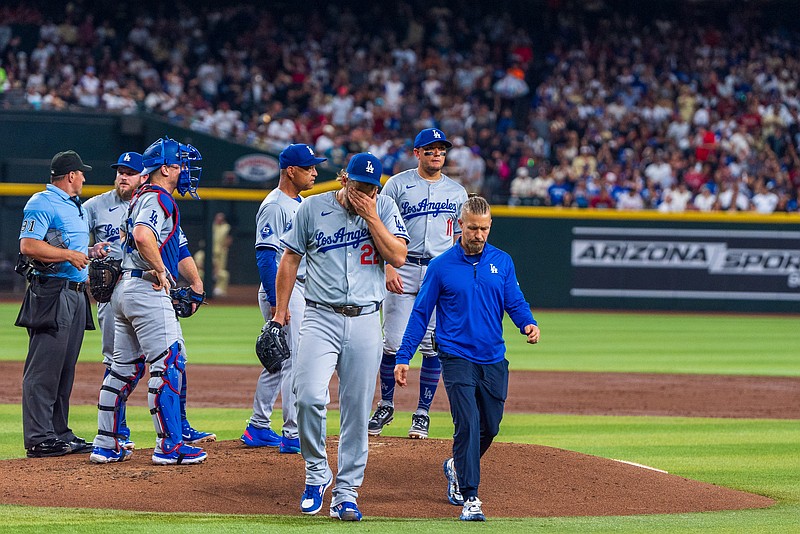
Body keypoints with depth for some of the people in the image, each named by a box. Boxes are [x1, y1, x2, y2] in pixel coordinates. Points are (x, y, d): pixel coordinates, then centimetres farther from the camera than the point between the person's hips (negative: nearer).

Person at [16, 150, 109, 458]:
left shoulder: (76, 207, 21)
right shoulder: (42, 204, -8)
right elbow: (28, 246, -18)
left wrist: (90, 253, 11)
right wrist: (69, 254, -18)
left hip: (76, 292, 10)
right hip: (51, 292, -10)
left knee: (65, 369, 12)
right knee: (44, 368, -10)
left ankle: (60, 434, 16)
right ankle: (39, 439, -11)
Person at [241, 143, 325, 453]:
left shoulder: (300, 204, 16)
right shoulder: (274, 206, -14)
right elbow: (265, 256, -20)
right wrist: (276, 302, -24)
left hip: (302, 290, 10)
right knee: (295, 360, -11)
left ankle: (258, 428, 22)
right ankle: (294, 436, -10)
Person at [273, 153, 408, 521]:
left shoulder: (384, 208, 5)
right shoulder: (313, 208, 3)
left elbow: (398, 257, -6)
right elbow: (290, 259, 9)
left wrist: (370, 216, -11)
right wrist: (280, 312, 5)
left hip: (365, 322, 1)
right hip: (321, 318, -1)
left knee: (357, 410, 2)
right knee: (309, 397, -19)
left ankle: (346, 494, 10)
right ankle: (317, 473, 2)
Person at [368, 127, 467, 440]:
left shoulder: (457, 192, 12)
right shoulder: (398, 185, 3)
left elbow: (462, 238, 15)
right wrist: (389, 267, -12)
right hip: (403, 270, -2)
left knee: (434, 347, -1)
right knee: (393, 343, -3)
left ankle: (422, 414, 7)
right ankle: (386, 406, 13)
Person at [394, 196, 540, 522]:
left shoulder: (502, 262, 7)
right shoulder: (441, 266, -2)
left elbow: (515, 303, 7)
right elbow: (420, 313, 1)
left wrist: (528, 324, -16)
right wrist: (403, 358, -3)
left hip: (494, 360, 4)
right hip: (457, 358, -4)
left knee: (490, 428, 11)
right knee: (468, 424, -15)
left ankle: (457, 468, 39)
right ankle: (469, 498, -12)